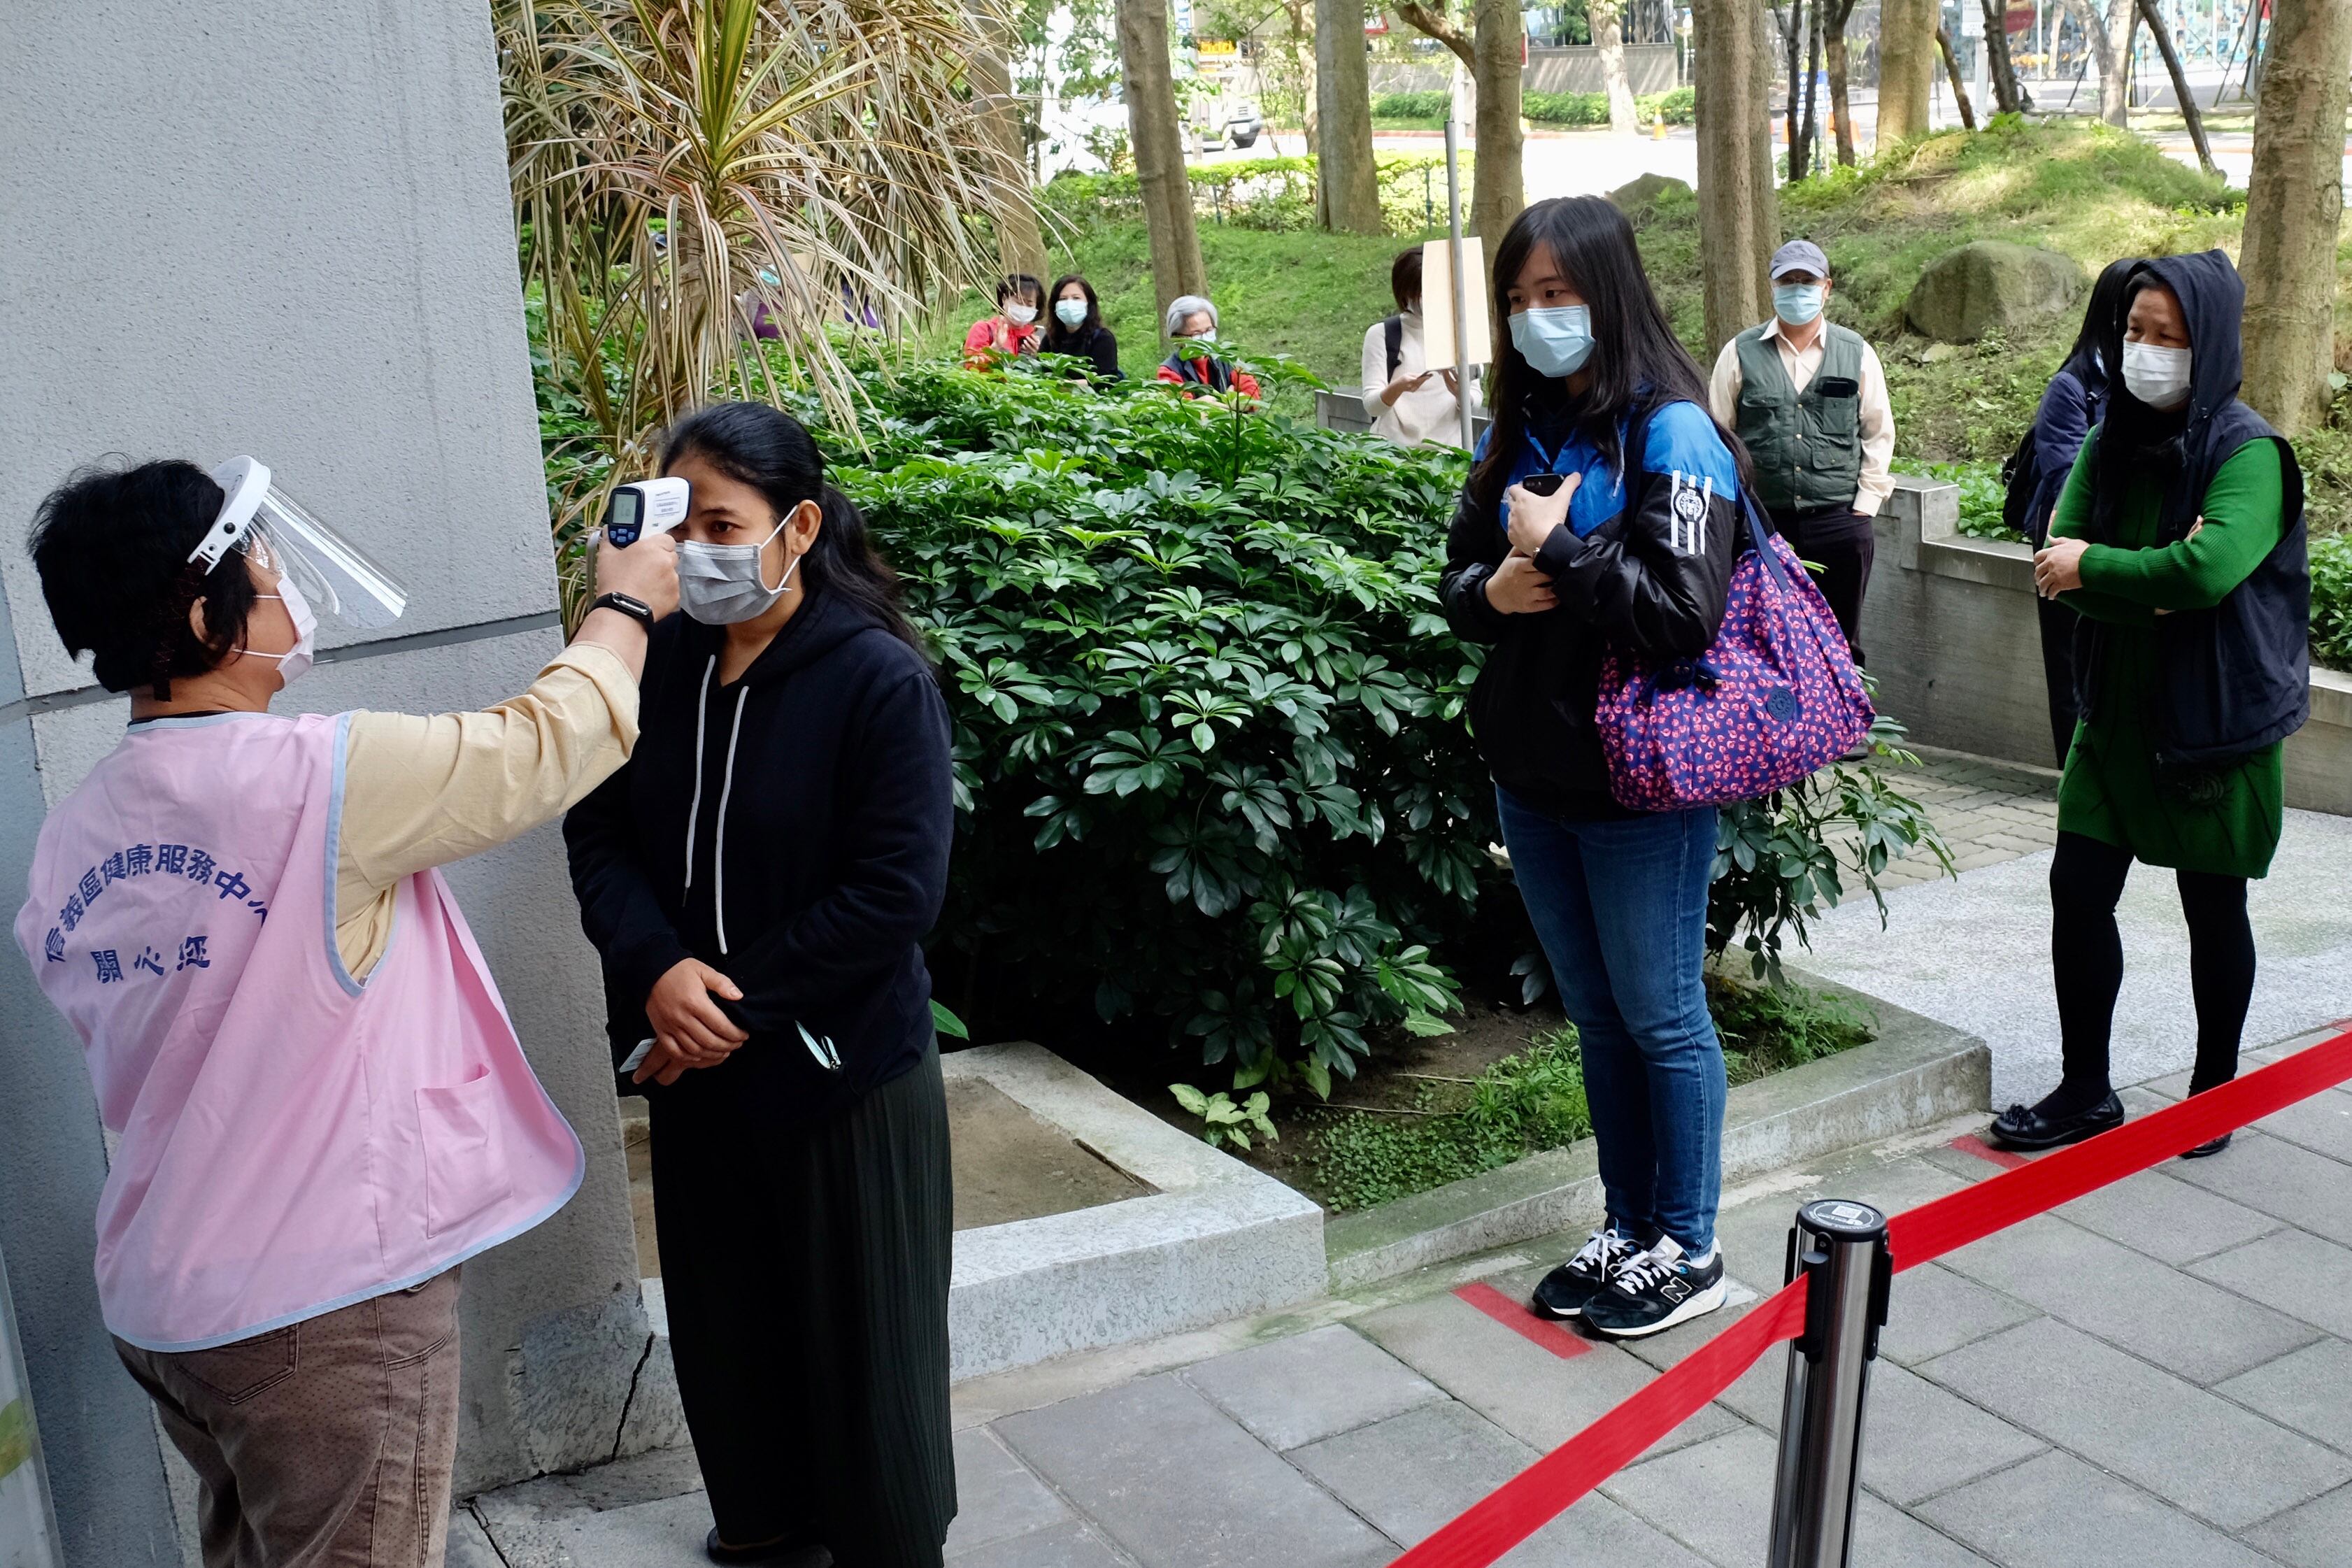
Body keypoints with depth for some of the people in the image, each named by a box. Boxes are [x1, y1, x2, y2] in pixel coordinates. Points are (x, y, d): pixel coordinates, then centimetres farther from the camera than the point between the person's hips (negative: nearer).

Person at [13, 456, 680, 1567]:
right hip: (328, 1304, -7)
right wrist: (625, 606, 8)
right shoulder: (321, 777, -21)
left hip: (156, 1299, 8)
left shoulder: (75, 835, 3)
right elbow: (548, 745, -9)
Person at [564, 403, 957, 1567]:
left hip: (843, 1068, -5)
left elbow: (897, 891, -18)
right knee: (725, 1311, 20)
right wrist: (656, 968, -16)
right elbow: (599, 833, 2)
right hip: (693, 1061, 5)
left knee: (861, 1333, 9)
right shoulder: (659, 663, -2)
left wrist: (743, 1004, -18)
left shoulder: (879, 680, -16)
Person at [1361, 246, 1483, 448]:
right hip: (1393, 448, -3)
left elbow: (1474, 406, 6)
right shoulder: (1381, 334, 2)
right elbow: (1371, 405, -4)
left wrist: (1459, 393, -15)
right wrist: (1398, 387, -23)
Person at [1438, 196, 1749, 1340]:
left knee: (1662, 1018, 6)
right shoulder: (1516, 434, 8)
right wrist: (1492, 591, -9)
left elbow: (1684, 613, -22)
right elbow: (1460, 578, 13)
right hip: (1533, 775, 7)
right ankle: (1629, 1228, 32)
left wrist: (1556, 552, -18)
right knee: (1595, 1016, 17)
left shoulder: (1671, 434, -13)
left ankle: (1688, 1251, 22)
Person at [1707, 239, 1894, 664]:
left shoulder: (1858, 354, 8)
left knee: (1840, 642, 7)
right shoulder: (1740, 354, 4)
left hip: (1840, 521, 1)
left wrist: (1864, 507, 2)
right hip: (1760, 523, -1)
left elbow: (1879, 434, 10)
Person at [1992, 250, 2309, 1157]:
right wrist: (2154, 584, -21)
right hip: (2118, 709, 5)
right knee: (2078, 889, 4)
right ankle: (2085, 1092, 17)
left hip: (2216, 716, -5)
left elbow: (2210, 568, -30)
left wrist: (2093, 567, -18)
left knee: (2213, 906, 8)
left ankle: (2216, 1089, 27)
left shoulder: (2248, 453, -14)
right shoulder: (2110, 444, 4)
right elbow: (2059, 559, -6)